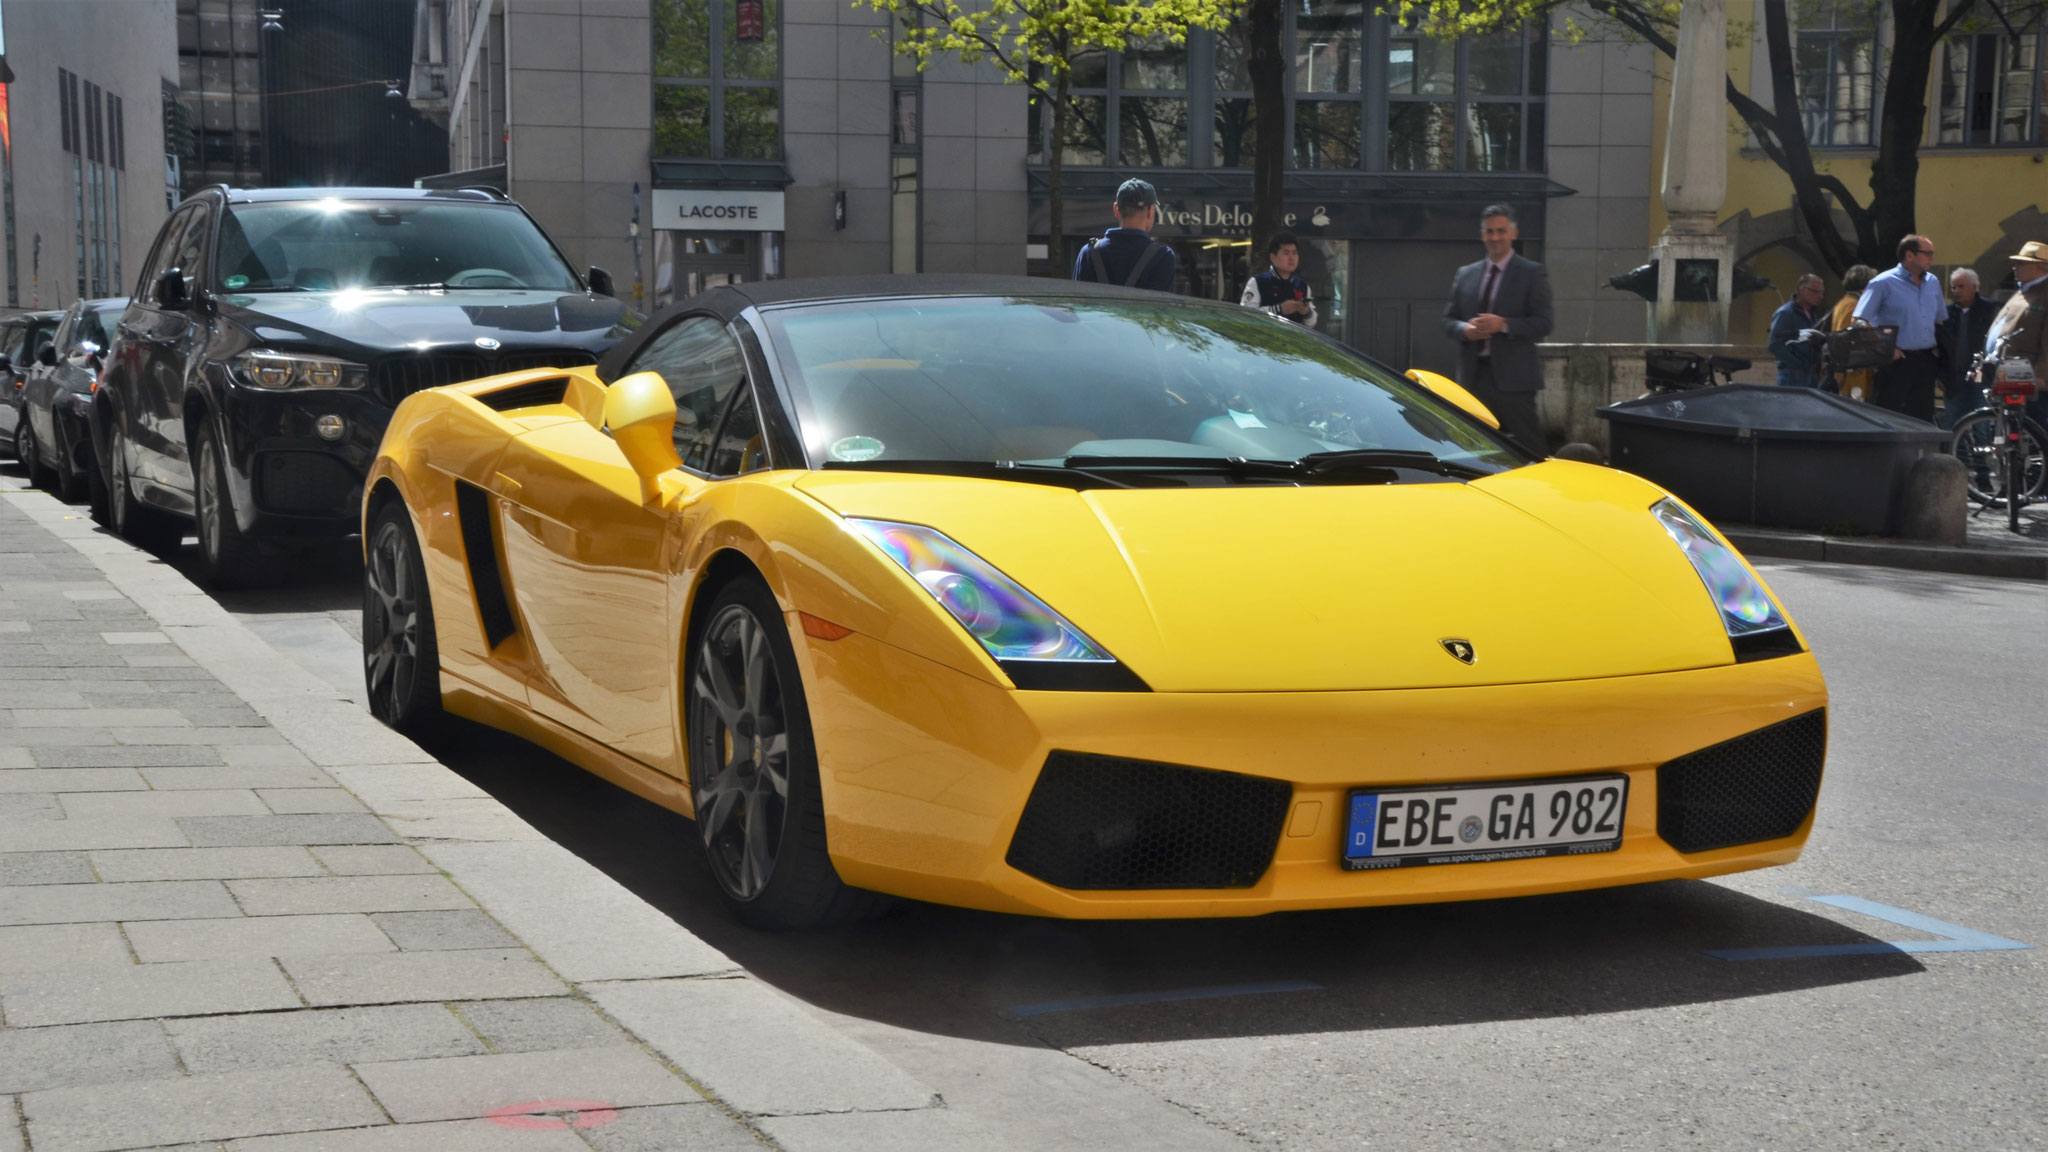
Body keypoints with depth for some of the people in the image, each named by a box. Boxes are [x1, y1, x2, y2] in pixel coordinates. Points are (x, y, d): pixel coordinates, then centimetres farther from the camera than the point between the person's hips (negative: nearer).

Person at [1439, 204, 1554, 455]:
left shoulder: (1533, 273, 1)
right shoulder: (1465, 274, 15)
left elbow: (1543, 323, -6)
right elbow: (1448, 319, 16)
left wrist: (1504, 324, -20)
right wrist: (1464, 329, -8)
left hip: (1512, 377, -5)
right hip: (1473, 376, 5)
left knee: (1530, 444, -7)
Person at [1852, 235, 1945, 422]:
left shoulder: (1933, 283, 14)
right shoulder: (1884, 283, -6)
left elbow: (1940, 319, 27)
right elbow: (1861, 321, -10)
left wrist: (1937, 347, 11)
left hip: (1925, 362, 6)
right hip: (1896, 362, -6)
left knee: (1924, 419, 7)